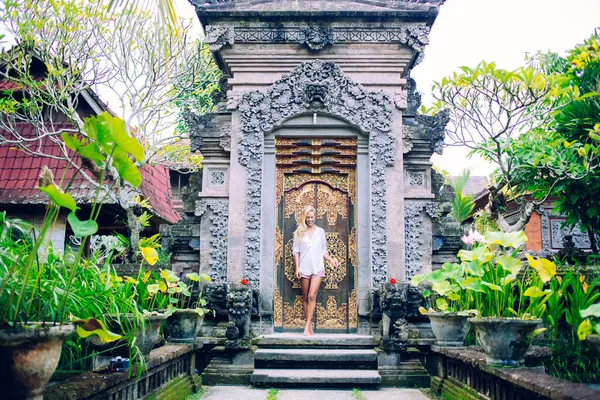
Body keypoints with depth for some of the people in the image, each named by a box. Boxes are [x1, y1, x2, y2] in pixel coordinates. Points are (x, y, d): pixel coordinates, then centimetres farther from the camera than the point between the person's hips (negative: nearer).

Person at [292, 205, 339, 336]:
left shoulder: (320, 231, 10)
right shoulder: (299, 232, 6)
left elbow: (323, 250, 15)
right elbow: (296, 250, 5)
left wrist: (331, 259, -2)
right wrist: (297, 267, -3)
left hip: (317, 267, 0)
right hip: (304, 268, 0)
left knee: (312, 296, -11)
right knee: (305, 297, 4)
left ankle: (307, 327, -11)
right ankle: (310, 326, 13)